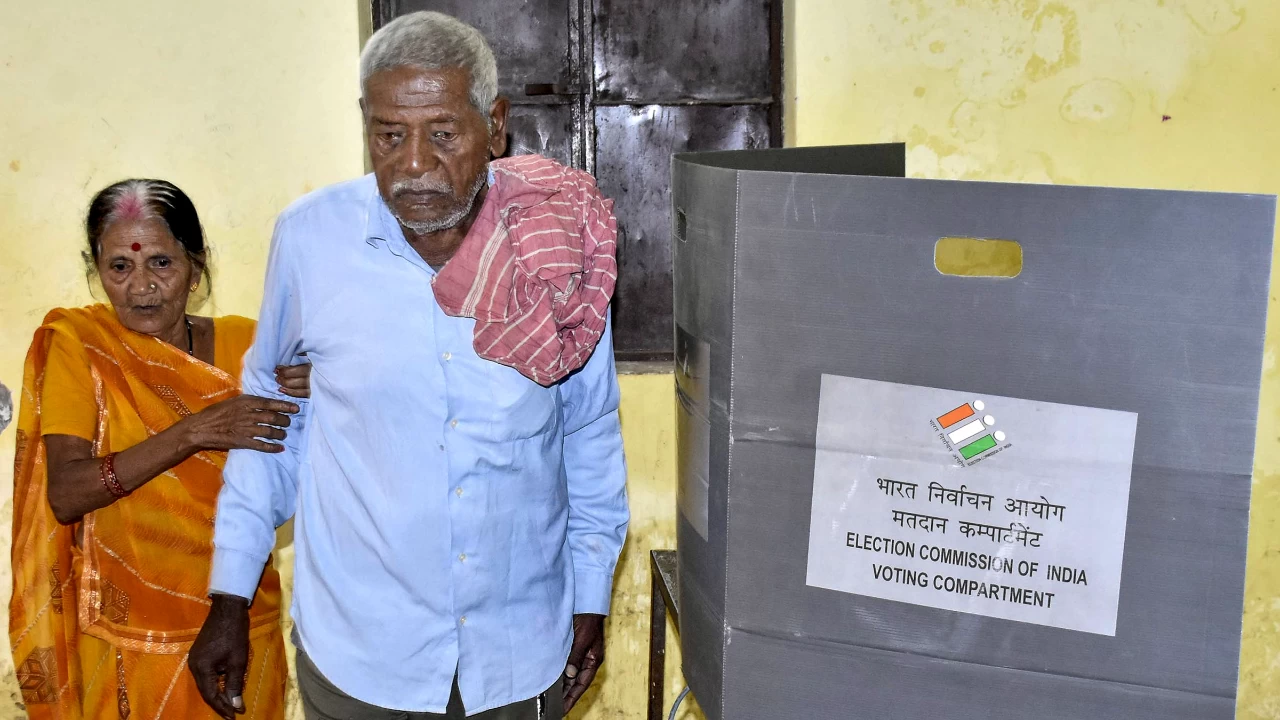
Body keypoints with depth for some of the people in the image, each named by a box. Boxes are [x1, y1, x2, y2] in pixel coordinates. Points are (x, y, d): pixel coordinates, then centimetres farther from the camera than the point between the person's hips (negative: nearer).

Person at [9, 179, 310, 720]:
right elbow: (64, 495, -18)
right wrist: (191, 433, -28)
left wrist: (314, 400, -22)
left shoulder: (243, 343, -4)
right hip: (127, 638, -2)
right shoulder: (76, 341, -9)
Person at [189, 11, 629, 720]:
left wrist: (591, 600, 8)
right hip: (355, 654, 0)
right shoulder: (311, 236, -12)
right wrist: (230, 596, 4)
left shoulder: (555, 245, -10)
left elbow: (589, 437, 2)